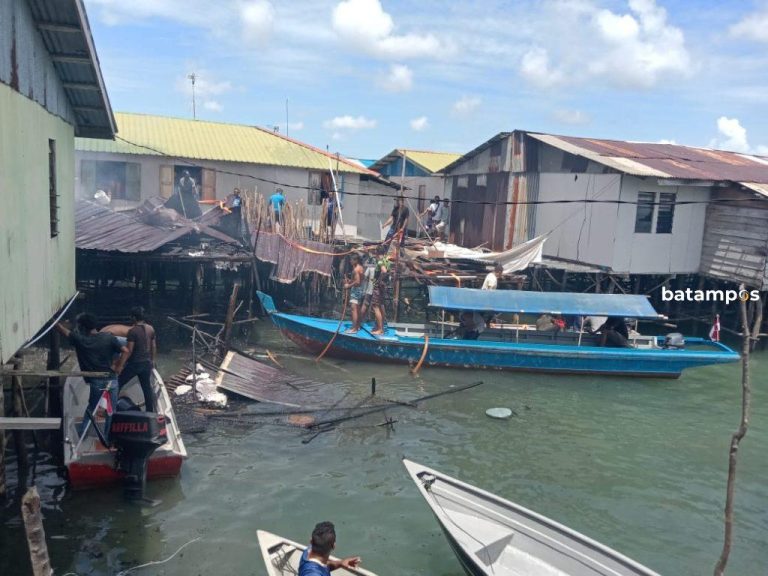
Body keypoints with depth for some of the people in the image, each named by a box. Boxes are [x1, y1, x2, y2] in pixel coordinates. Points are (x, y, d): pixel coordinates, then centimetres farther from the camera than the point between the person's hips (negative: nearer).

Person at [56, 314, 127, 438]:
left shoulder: (79, 339, -6)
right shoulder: (108, 337, -3)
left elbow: (63, 330, 7)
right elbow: (125, 351, -6)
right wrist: (117, 366, 2)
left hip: (96, 382, 0)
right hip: (111, 380, 0)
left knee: (91, 409, 20)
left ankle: (81, 435, 19)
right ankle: (106, 437, 15)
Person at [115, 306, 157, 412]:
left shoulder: (133, 331, -17)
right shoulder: (150, 329, 2)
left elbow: (128, 350, -19)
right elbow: (154, 347, 10)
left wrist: (120, 365, -15)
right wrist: (152, 360, 21)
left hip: (134, 364, -6)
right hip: (146, 363, 6)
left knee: (118, 384, 10)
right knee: (147, 387, 13)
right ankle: (150, 411, 17)